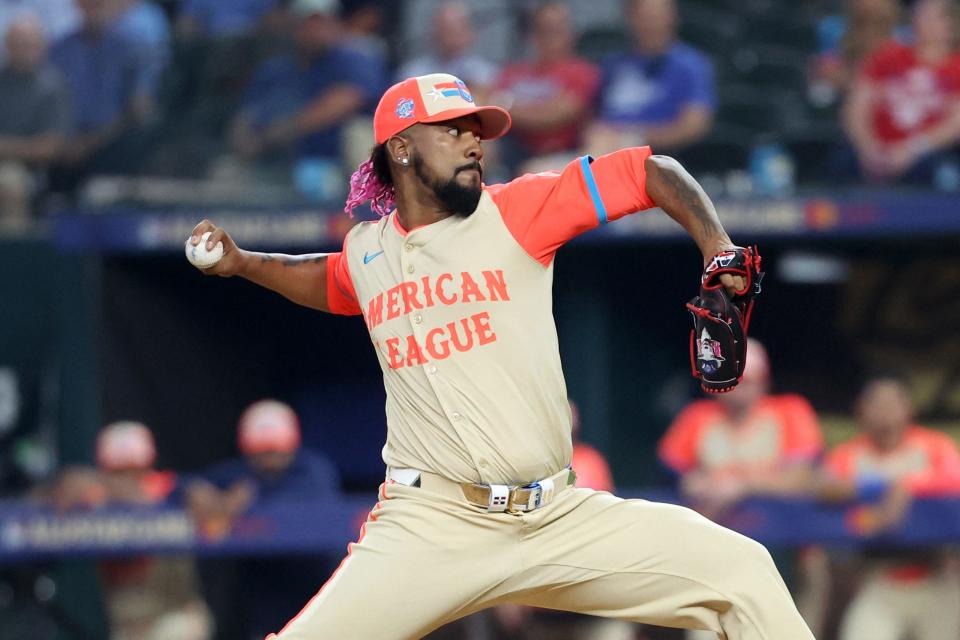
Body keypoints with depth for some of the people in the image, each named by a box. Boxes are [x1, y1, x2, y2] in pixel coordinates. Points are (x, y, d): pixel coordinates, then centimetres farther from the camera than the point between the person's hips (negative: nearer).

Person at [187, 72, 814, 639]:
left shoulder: (516, 213, 3)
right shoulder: (366, 252, 12)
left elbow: (650, 171, 3)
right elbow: (330, 282, 37)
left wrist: (717, 249, -11)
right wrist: (242, 262, 24)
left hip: (562, 521, 0)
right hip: (428, 529, 0)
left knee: (742, 571, -10)